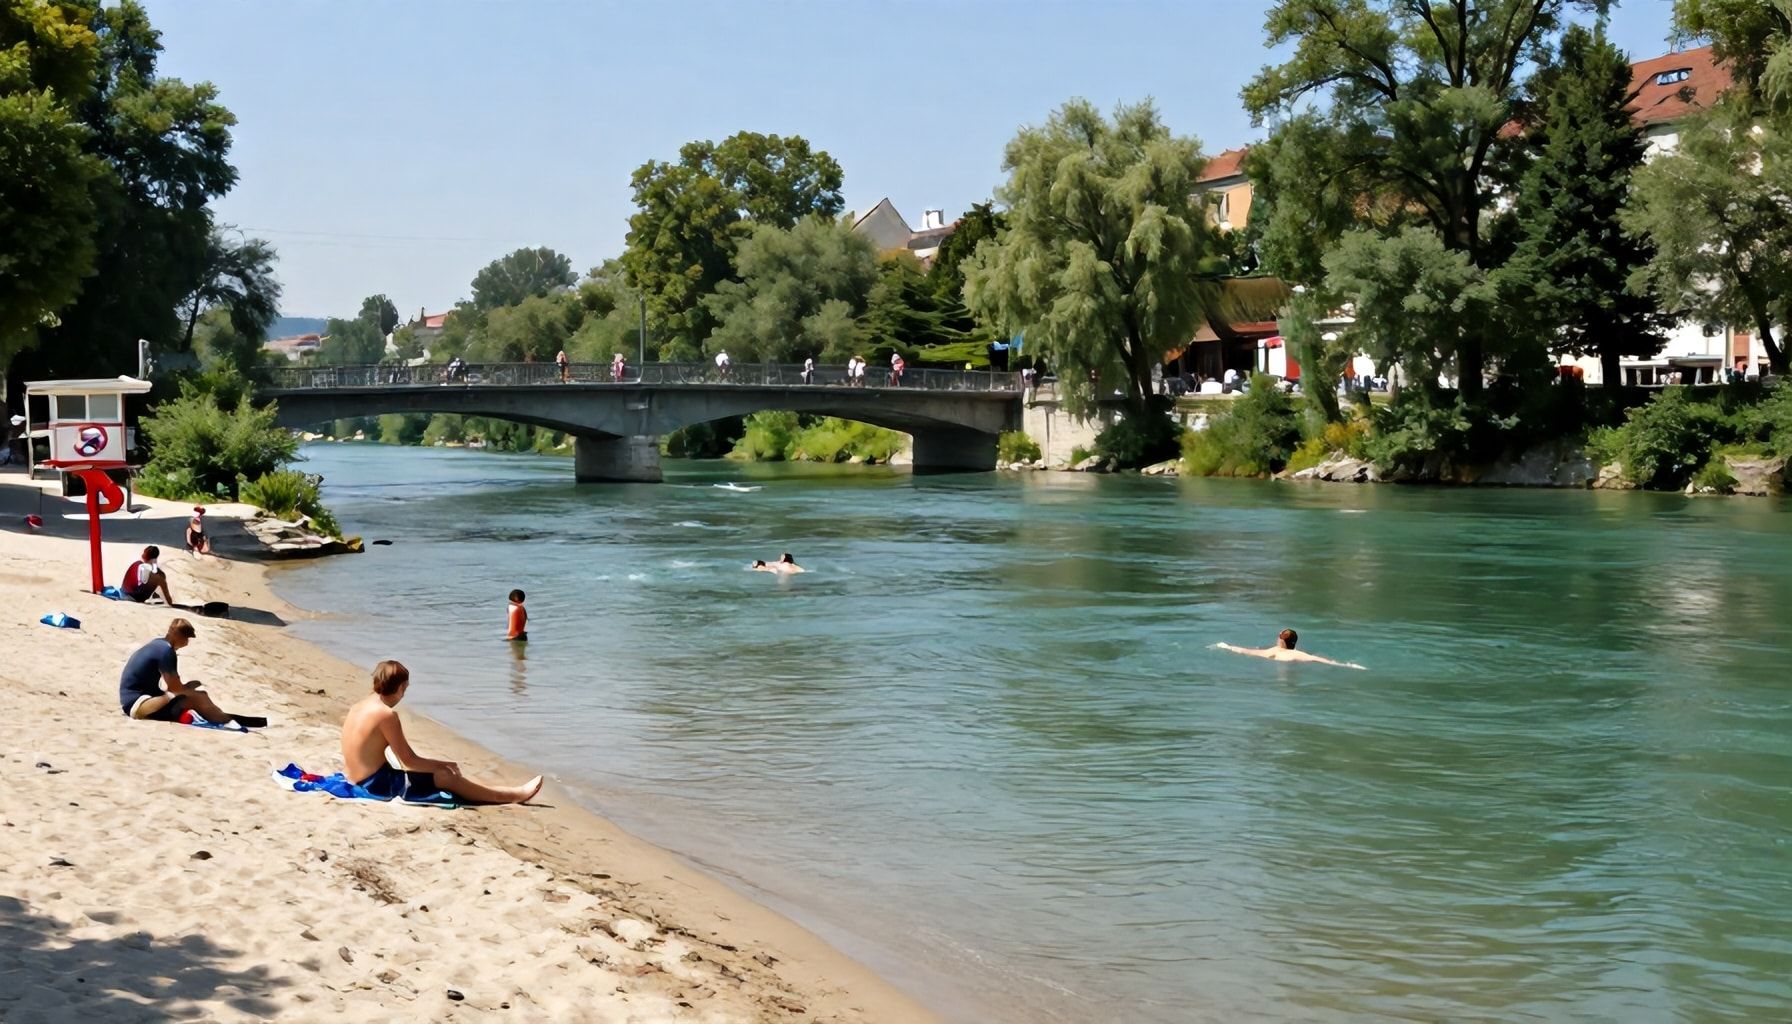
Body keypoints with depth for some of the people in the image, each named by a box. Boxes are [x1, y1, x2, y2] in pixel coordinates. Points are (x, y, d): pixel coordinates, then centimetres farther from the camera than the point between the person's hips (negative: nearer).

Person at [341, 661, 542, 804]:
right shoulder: (387, 714, -18)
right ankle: (512, 795, 9)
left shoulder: (358, 706, 7)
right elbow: (409, 760, -15)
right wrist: (445, 764, -1)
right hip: (377, 785, -9)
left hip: (356, 780, 9)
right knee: (446, 776, -1)